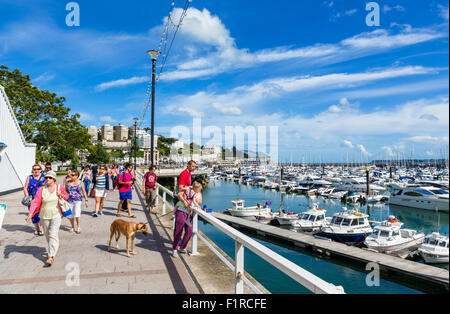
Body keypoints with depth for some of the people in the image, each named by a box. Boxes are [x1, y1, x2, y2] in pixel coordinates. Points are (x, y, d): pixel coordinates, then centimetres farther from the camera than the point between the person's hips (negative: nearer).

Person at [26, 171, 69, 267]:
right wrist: (30, 213, -19)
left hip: (56, 215, -2)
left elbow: (67, 196, 12)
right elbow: (36, 202, -8)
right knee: (47, 235, 13)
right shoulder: (42, 190, -4)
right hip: (44, 216, 2)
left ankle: (51, 257, -8)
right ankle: (53, 249, 36)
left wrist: (62, 195, -11)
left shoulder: (60, 187, -2)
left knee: (53, 235, -10)